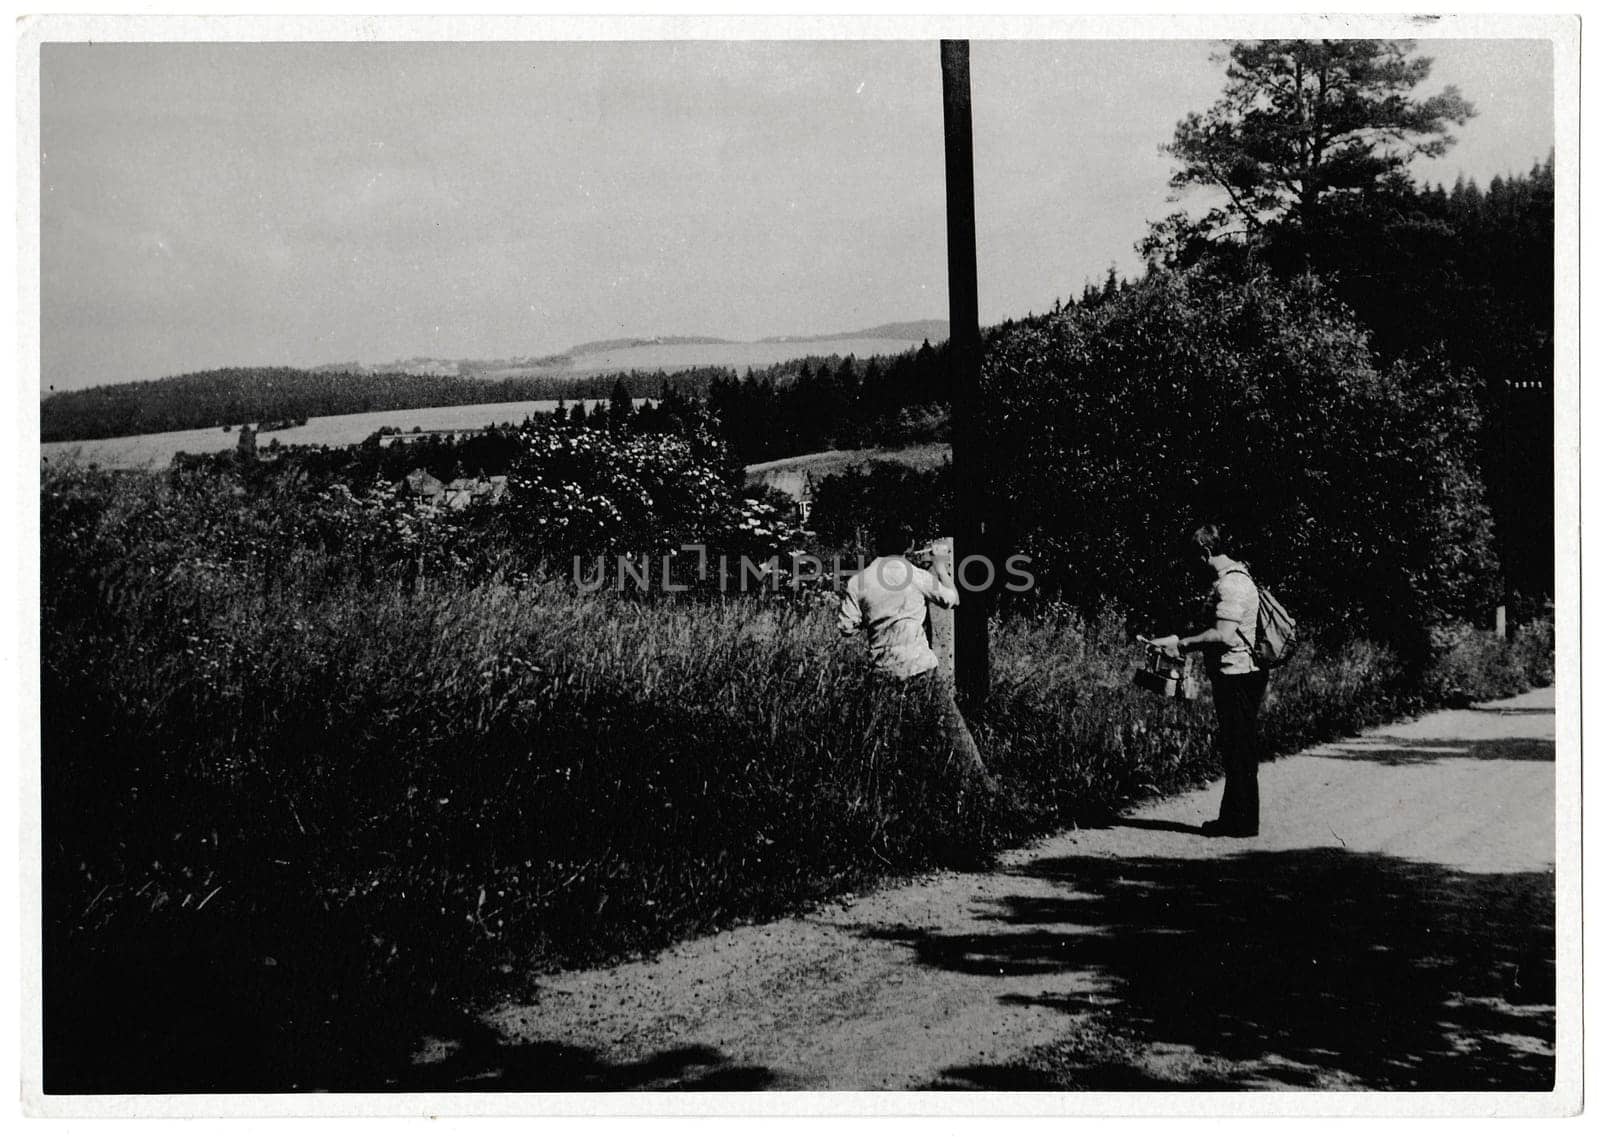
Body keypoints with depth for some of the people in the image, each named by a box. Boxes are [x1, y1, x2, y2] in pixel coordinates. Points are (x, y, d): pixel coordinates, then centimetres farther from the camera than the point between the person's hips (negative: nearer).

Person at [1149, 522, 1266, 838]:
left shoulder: (1231, 584, -17)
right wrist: (1179, 641, 15)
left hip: (1237, 677, -10)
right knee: (1236, 749, 13)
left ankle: (1242, 821, 1)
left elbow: (1223, 635, -24)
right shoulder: (1233, 578, 16)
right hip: (1238, 676, 10)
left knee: (1238, 749, -4)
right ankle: (1234, 817, 19)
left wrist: (1182, 644, -16)